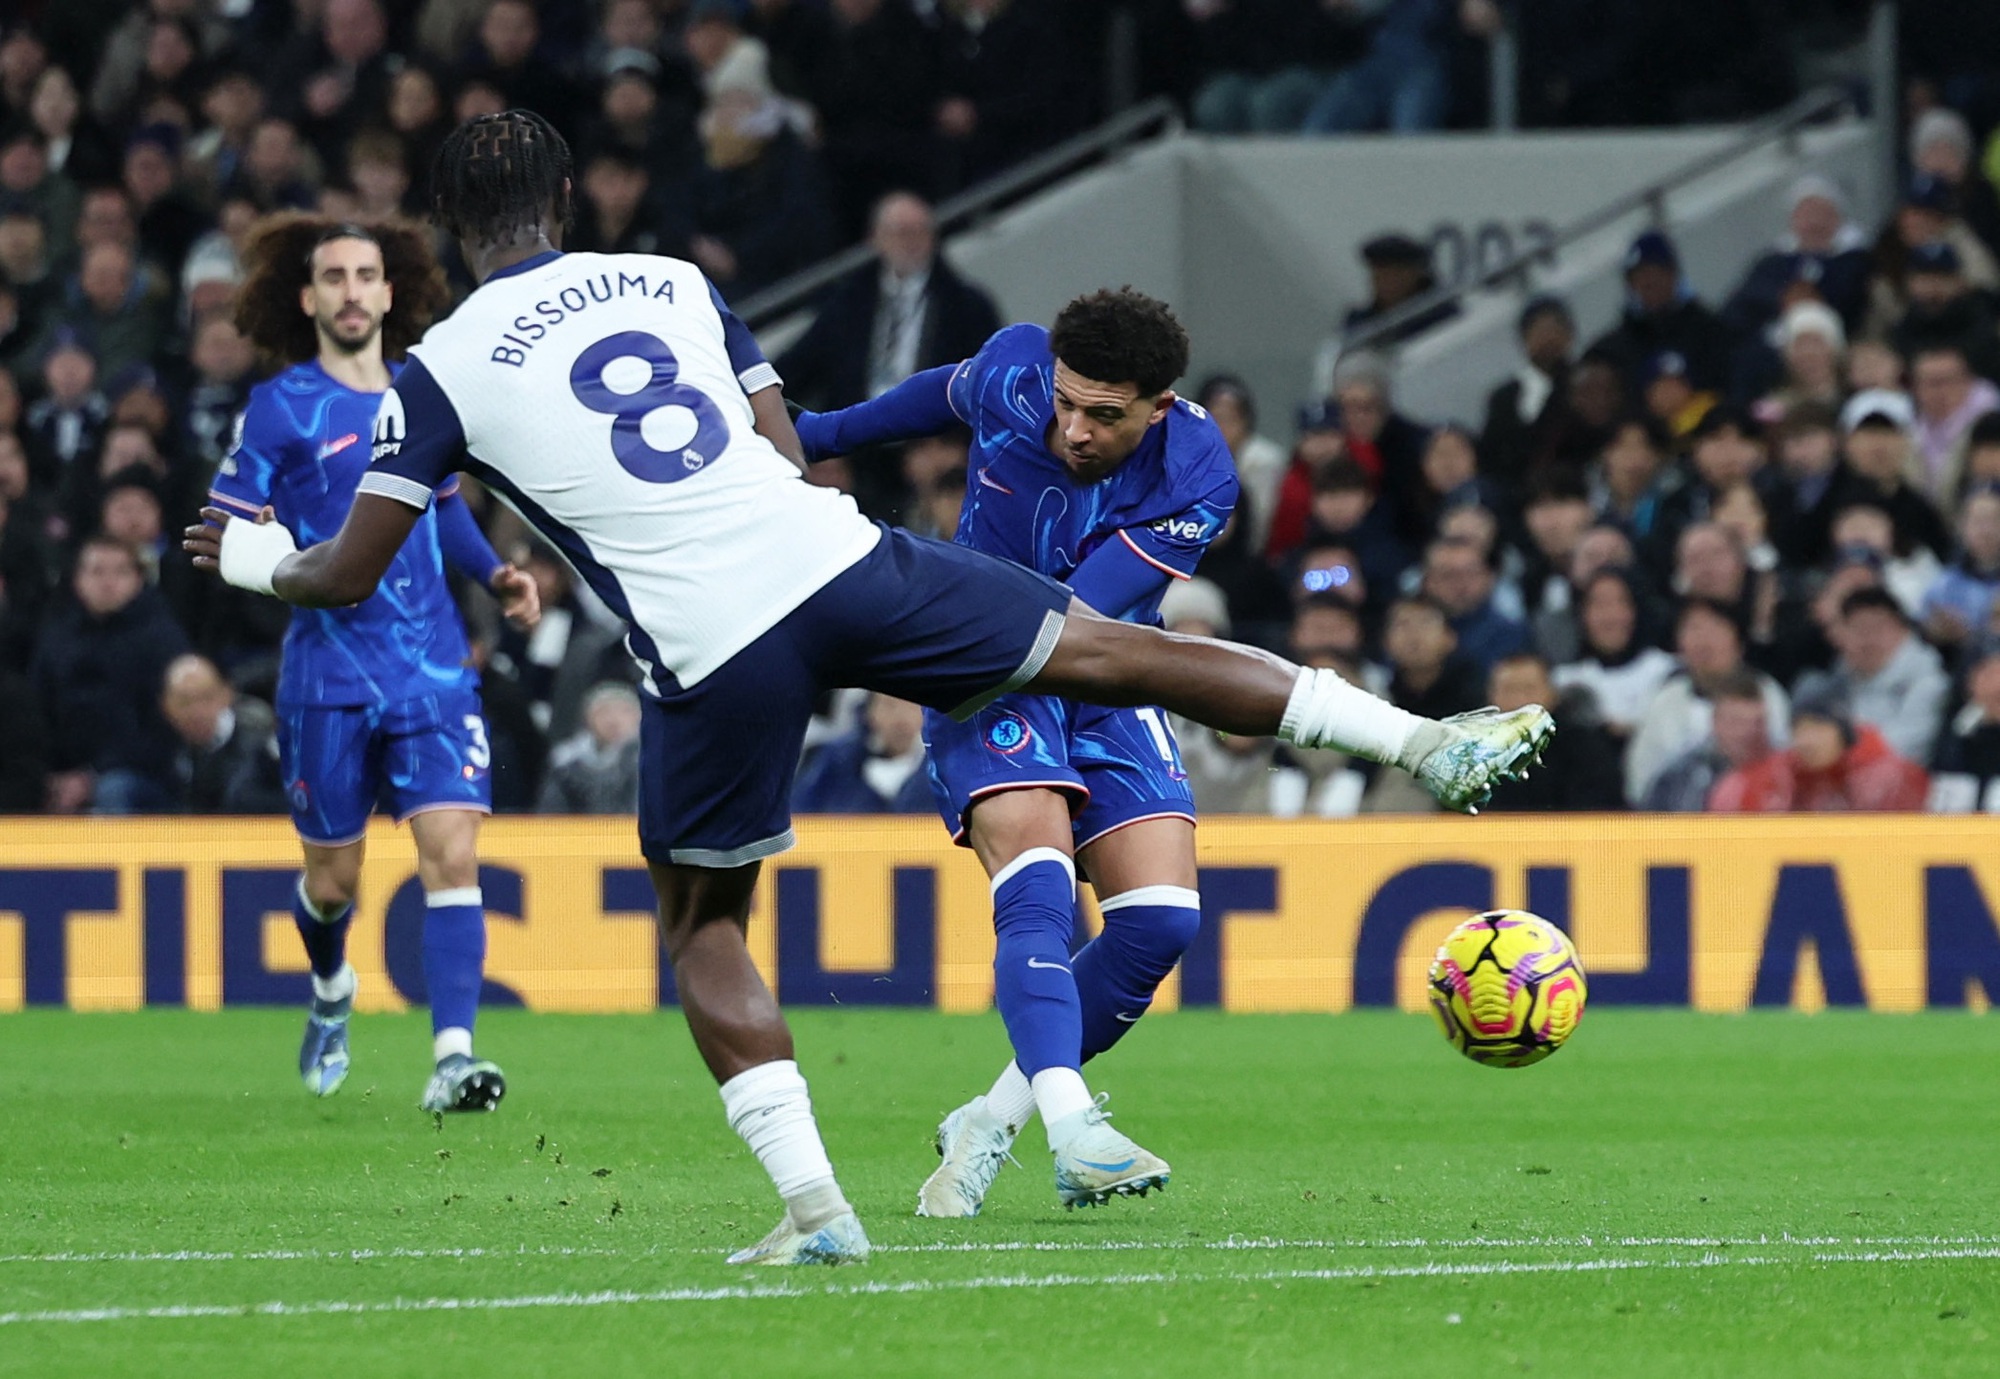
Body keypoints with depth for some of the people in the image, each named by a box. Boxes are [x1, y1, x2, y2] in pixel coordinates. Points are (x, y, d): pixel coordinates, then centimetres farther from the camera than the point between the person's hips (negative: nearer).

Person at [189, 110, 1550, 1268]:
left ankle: (812, 1204, 6)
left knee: (704, 927, 18)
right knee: (1109, 649, 11)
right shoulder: (674, 281, 16)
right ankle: (1433, 742, 7)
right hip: (837, 556, 2)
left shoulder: (441, 374, 6)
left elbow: (348, 575, 8)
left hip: (711, 650, -2)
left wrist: (253, 555, 29)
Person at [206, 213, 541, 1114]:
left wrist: (495, 574, 11)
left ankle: (452, 1058, -20)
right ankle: (331, 989, 42)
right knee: (334, 877, 8)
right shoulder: (281, 408, -3)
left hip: (434, 666, 2)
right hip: (328, 675, -2)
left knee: (451, 852, -14)